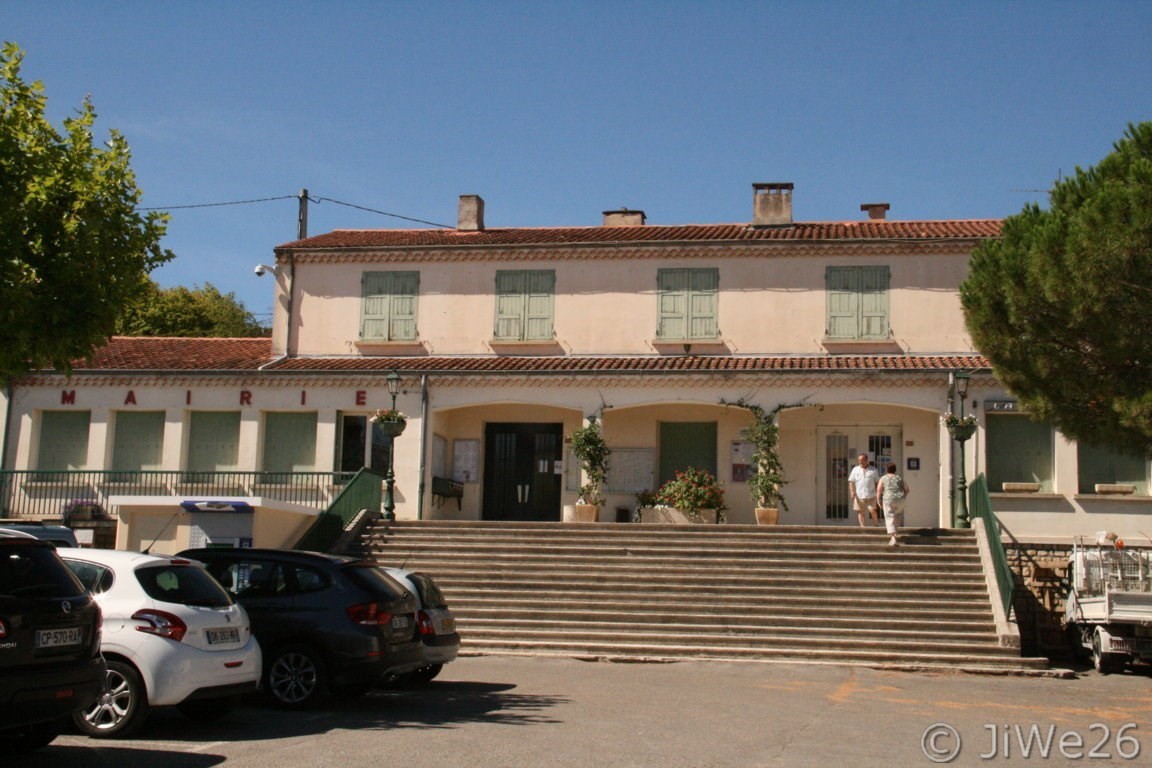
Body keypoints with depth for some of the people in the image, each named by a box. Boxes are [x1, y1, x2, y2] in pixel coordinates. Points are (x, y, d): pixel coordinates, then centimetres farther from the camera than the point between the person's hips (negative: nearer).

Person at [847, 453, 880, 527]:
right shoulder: (855, 469, 9)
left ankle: (877, 523, 14)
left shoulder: (873, 470, 8)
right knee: (860, 511, -1)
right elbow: (851, 482, 7)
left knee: (872, 510, -9)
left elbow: (877, 482, 11)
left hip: (871, 495, -1)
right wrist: (852, 492, -6)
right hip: (859, 495, 2)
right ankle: (862, 525, 4)